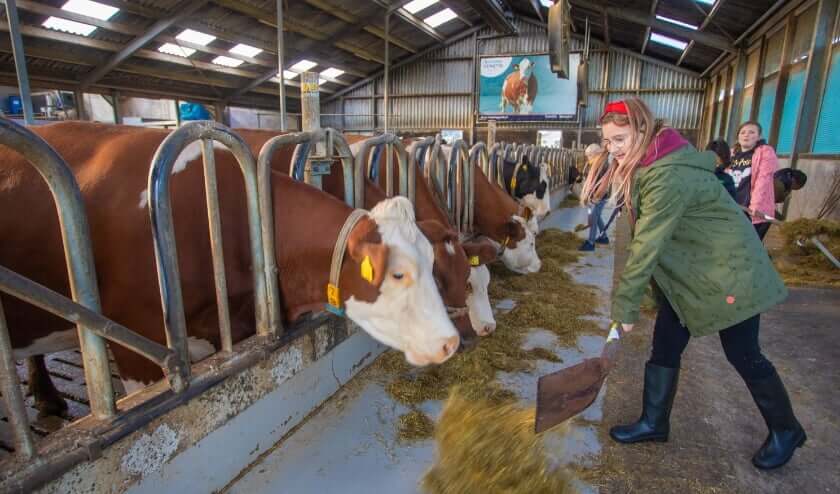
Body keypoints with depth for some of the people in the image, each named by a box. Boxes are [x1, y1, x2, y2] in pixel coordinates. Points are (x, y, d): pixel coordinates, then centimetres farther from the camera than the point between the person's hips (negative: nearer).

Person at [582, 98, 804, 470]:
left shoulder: (667, 175, -29)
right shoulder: (645, 164, 2)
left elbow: (647, 246, -31)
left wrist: (624, 306, -27)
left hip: (727, 269, -8)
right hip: (685, 271, 9)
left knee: (742, 355, 6)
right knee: (664, 347, 9)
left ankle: (785, 430, 31)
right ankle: (653, 422, 23)